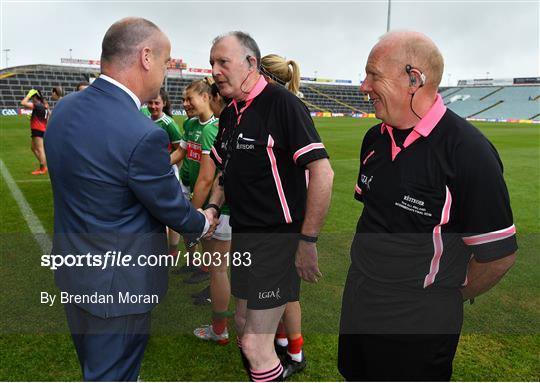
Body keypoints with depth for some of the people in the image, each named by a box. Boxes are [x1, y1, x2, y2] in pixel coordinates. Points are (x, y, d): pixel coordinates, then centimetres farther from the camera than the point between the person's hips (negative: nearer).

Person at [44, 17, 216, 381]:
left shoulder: (64, 108, -3)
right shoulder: (143, 135, -29)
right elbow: (173, 209, -16)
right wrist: (203, 224, 7)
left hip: (73, 269, 8)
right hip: (117, 283, -8)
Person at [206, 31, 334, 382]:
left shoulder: (281, 103, -15)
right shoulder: (229, 114, 10)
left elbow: (322, 172, -21)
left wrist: (308, 241, -20)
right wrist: (214, 207, 5)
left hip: (276, 238, -8)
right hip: (243, 236, 8)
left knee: (255, 344, -4)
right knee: (244, 324, 19)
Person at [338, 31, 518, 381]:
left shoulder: (469, 152, -22)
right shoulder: (375, 138, 1)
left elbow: (499, 254, -15)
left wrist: (445, 298, -2)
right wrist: (368, 266, 13)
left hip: (417, 324, -6)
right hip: (356, 302, 7)